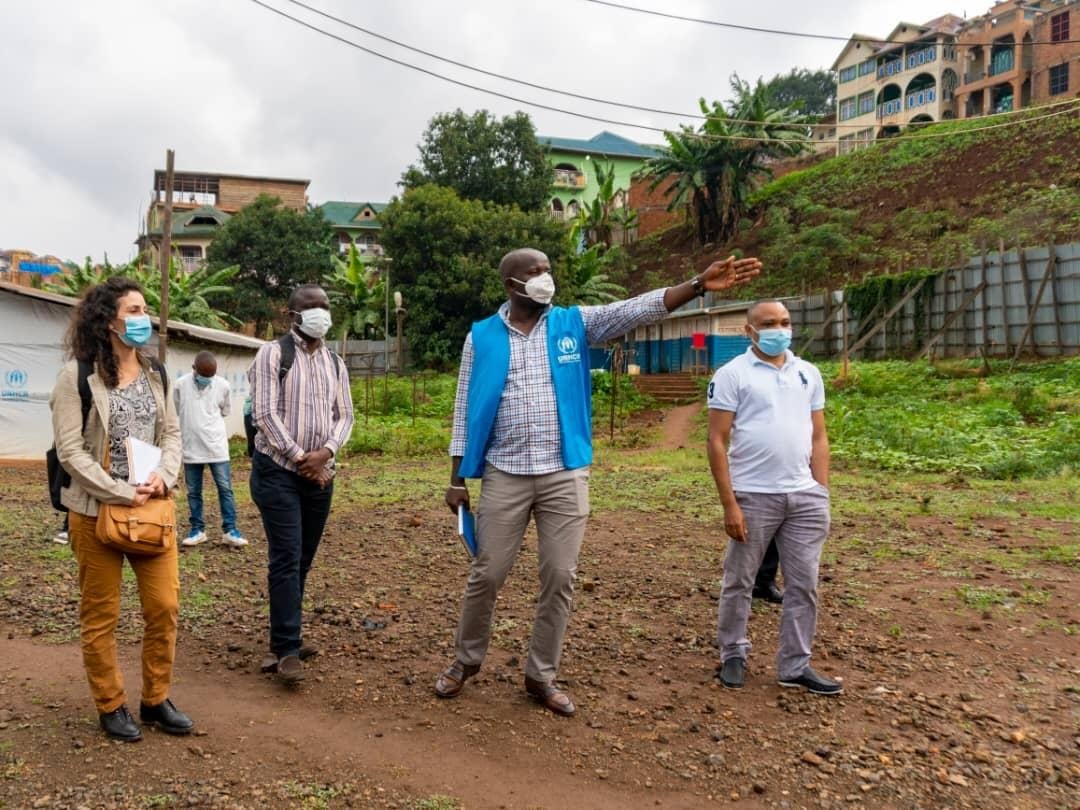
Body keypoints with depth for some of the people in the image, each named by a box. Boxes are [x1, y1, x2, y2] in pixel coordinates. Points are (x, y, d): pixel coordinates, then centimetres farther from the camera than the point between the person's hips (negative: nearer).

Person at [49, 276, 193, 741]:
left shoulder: (154, 373, 9)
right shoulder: (78, 375, -9)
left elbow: (171, 431, 10)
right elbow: (70, 449, -13)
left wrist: (164, 475, -9)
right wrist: (122, 494, -17)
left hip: (151, 507, 5)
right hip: (97, 511, -5)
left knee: (165, 605, 5)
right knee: (101, 616, 7)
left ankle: (156, 700, 22)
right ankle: (111, 707, 24)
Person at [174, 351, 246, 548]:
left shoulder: (223, 385, -5)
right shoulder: (180, 385, -5)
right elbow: (175, 413, 8)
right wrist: (193, 429, 11)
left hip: (217, 446, 0)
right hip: (191, 447, 1)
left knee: (225, 489, 0)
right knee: (193, 492, 9)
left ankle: (229, 530, 6)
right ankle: (198, 530, 20)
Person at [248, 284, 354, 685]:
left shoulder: (335, 363, 12)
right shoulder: (272, 354, -4)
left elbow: (344, 415, 9)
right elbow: (264, 413, -11)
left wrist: (325, 452, -10)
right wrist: (300, 458, -12)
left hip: (320, 474, 5)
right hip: (278, 471, -5)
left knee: (302, 561, 10)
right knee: (286, 559, -8)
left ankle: (285, 638, 22)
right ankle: (287, 648, -2)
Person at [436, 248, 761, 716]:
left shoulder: (574, 324, 3)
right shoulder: (482, 337, 1)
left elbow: (637, 309, -8)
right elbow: (466, 411, 3)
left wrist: (698, 285, -21)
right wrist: (458, 478, 1)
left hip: (565, 476, 1)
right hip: (505, 476, -1)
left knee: (559, 578, 6)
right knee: (487, 575, 8)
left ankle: (542, 676, 24)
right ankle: (466, 660, 31)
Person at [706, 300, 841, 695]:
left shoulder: (808, 373, 11)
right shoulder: (732, 374, -4)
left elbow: (818, 437, 13)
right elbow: (717, 442, -8)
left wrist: (821, 494, 7)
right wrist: (729, 504, -13)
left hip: (804, 496, 5)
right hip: (753, 497, -4)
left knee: (803, 584, 9)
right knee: (739, 581, 9)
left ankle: (795, 665, 22)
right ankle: (733, 654, 28)